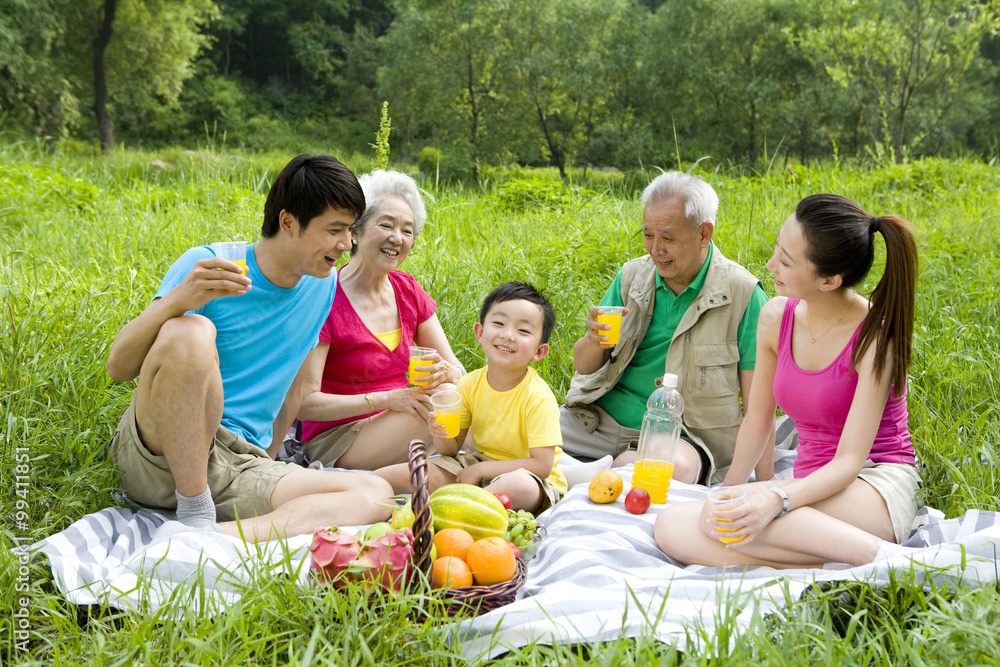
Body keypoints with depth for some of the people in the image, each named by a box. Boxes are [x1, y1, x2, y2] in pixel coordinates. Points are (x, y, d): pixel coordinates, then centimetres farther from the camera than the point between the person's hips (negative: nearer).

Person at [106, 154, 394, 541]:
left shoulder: (322, 286, 9)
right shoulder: (206, 266, -7)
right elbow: (117, 369, -14)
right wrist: (176, 299, -31)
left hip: (239, 467, 5)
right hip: (157, 452, -5)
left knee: (375, 495, -20)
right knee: (190, 333, -34)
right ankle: (195, 517, -24)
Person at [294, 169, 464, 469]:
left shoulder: (407, 290, 6)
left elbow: (459, 370, 4)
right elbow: (304, 403, -18)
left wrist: (447, 373, -21)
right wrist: (386, 399, -27)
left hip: (396, 430, 6)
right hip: (333, 439, -6)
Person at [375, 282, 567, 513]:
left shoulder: (537, 396, -19)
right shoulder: (470, 385, -4)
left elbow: (542, 465, -22)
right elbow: (452, 449, 4)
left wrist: (480, 470, -21)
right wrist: (442, 436, -21)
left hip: (530, 477, -5)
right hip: (478, 462, 5)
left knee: (519, 484, -40)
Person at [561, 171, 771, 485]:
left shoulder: (742, 293, -6)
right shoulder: (632, 276, 7)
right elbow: (582, 366, 9)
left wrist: (765, 486, -13)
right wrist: (594, 341, -15)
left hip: (679, 435, -3)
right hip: (602, 418, 3)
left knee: (675, 467, -38)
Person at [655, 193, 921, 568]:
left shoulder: (875, 337, -16)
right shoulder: (776, 318, 2)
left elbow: (850, 460, -20)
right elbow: (758, 419, 13)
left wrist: (776, 500, -36)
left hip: (879, 489, -6)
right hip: (818, 489, 7)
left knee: (737, 519, -34)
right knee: (671, 527, -20)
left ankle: (885, 556, -25)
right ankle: (834, 563, -26)